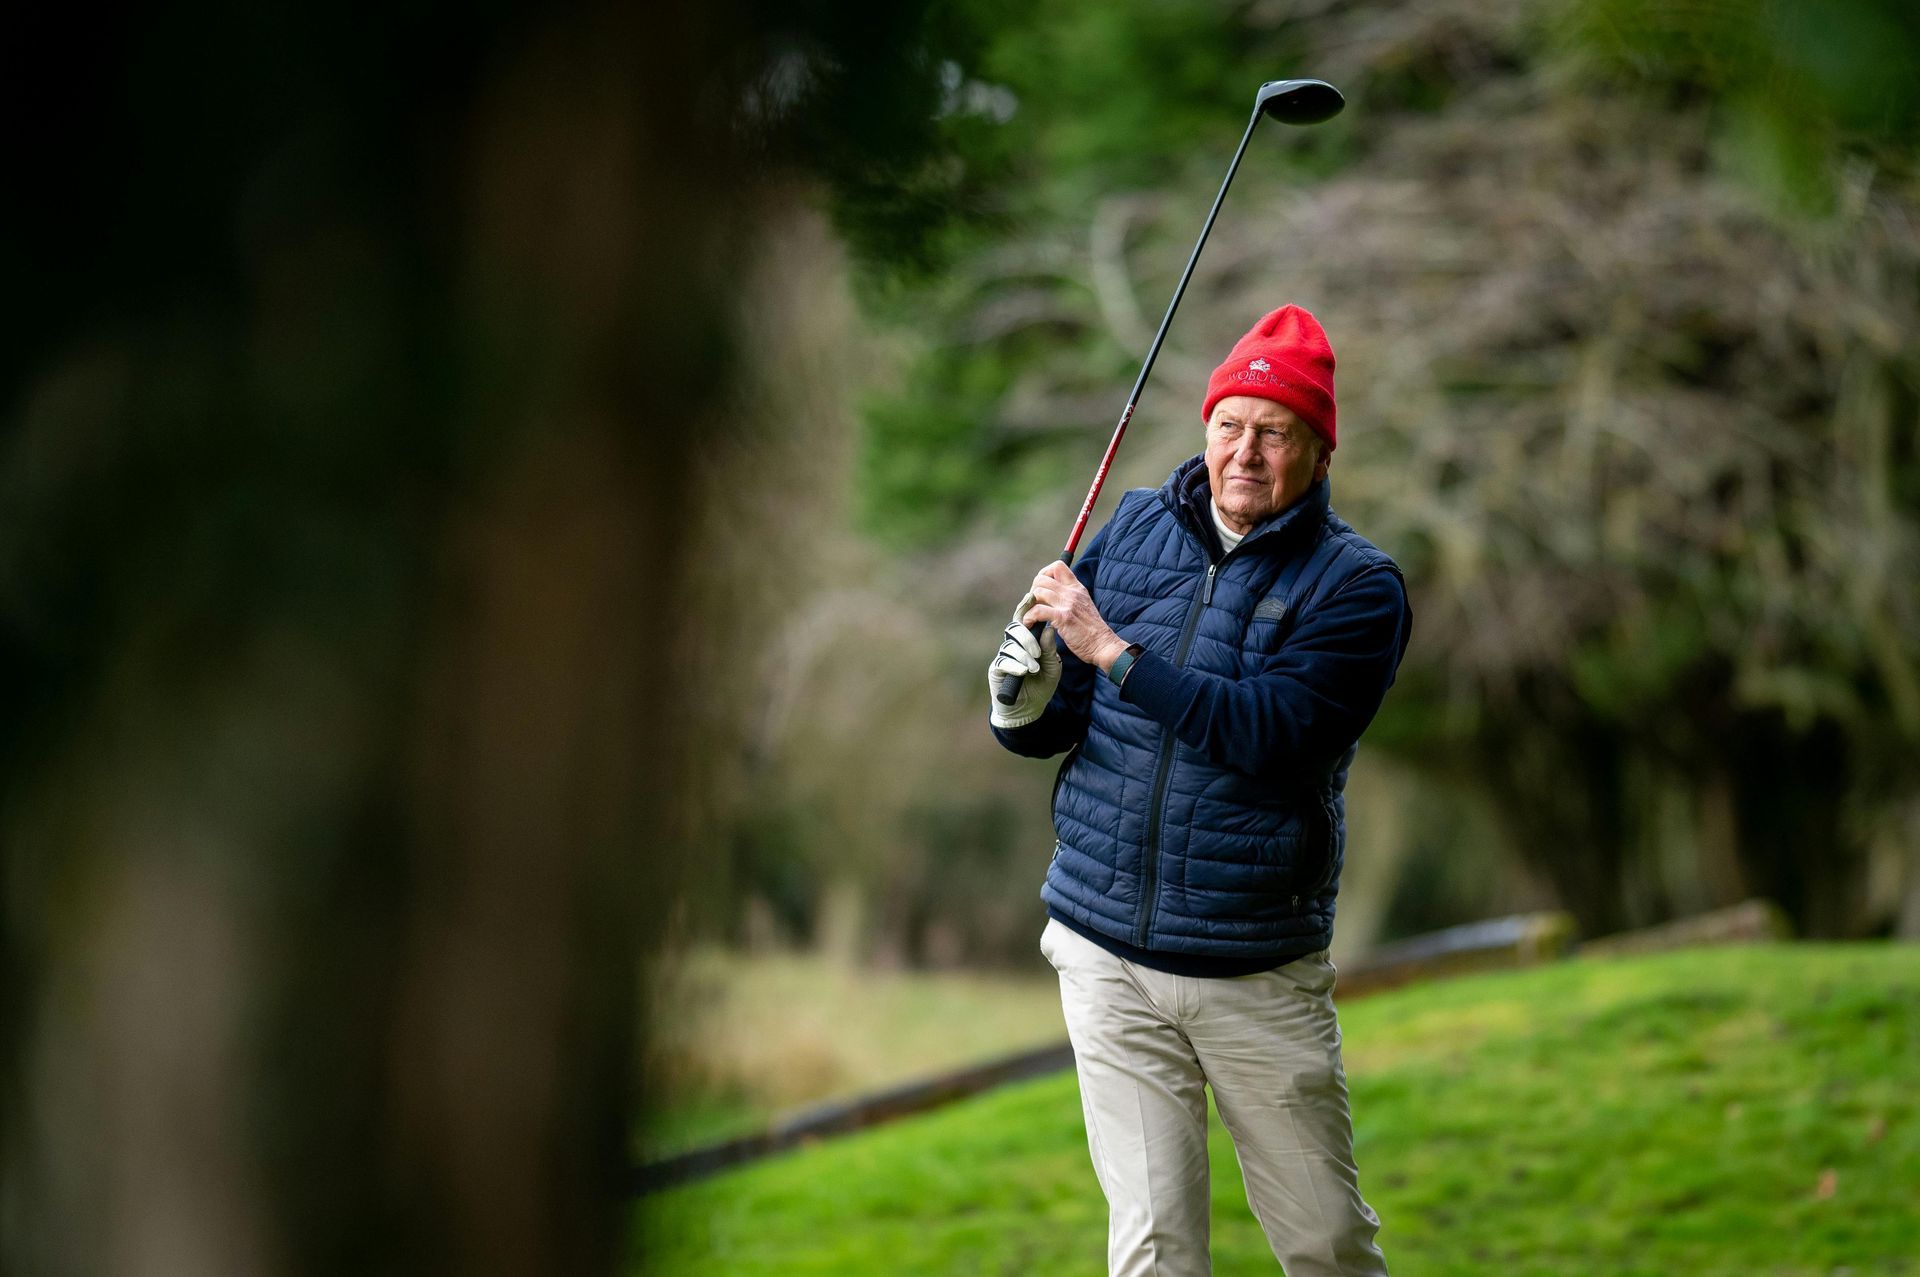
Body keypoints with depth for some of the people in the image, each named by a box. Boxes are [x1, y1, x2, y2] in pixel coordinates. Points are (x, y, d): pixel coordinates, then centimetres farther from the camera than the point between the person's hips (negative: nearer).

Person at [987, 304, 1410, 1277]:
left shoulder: (1357, 585, -5)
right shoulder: (1133, 530, 8)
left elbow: (1268, 729, -20)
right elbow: (1046, 727, 12)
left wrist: (1111, 650, -22)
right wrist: (1026, 695, -12)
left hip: (1261, 976, -2)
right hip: (1107, 954, 3)